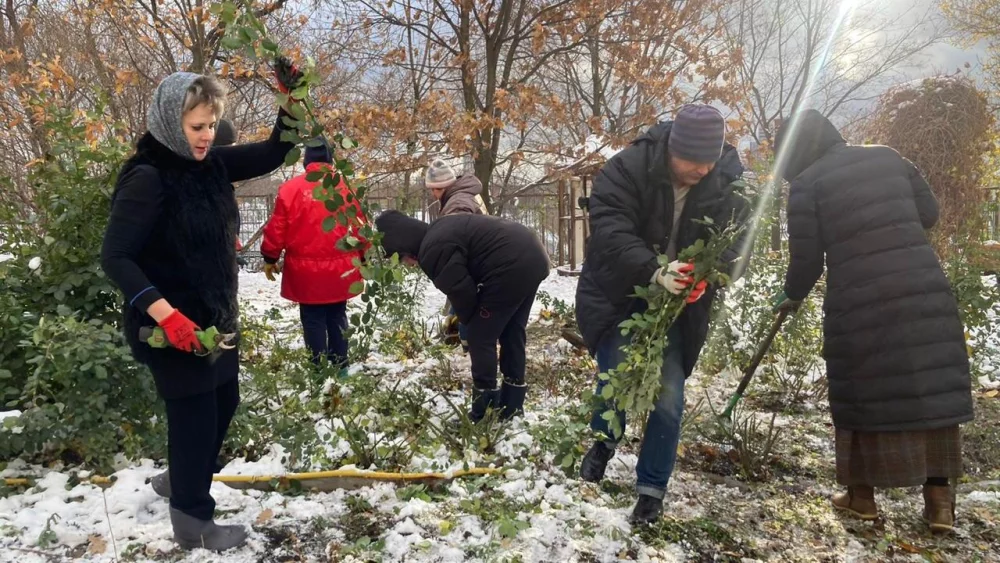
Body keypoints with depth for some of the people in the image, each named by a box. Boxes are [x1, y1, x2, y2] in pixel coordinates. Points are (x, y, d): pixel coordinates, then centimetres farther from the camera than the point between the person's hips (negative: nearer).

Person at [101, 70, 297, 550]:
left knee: (223, 404, 20)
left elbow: (271, 155, 8)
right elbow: (115, 257, -22)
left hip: (215, 315, 8)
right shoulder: (146, 177, -20)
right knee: (195, 415, 4)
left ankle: (183, 481, 44)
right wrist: (164, 313, -32)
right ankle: (192, 520, 23)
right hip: (174, 324, -8)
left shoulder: (209, 164, 2)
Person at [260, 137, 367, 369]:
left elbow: (277, 228, -3)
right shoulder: (345, 188, 0)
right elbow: (360, 227, 6)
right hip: (340, 271, 3)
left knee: (313, 321, 6)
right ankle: (340, 367, 18)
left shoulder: (291, 188, -6)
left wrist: (270, 258, 10)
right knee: (337, 318, 14)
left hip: (306, 272, -2)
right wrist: (362, 259, 19)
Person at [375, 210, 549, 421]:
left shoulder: (432, 251, -10)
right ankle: (512, 406, 31)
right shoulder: (440, 230, 20)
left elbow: (462, 292, -6)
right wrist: (459, 316, 20)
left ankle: (485, 416, 9)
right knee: (512, 333, 20)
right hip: (533, 257, 10)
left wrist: (467, 322, 13)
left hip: (511, 268, -10)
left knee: (481, 338, 2)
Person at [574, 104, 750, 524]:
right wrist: (653, 272, -43)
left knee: (668, 397, -2)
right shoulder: (628, 168, -20)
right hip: (618, 296, -2)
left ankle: (652, 489, 17)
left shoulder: (727, 183, -11)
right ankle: (604, 440, 27)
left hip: (678, 305, 2)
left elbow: (736, 243, -10)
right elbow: (610, 232, -28)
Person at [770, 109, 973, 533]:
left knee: (865, 392, 9)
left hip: (860, 303, -4)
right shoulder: (889, 157, 12)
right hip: (925, 290, 4)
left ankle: (861, 495, 21)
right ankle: (939, 498, 17)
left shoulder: (806, 184, -1)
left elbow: (807, 260, 0)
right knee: (935, 387, 12)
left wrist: (791, 296, 18)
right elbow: (929, 214, 19)